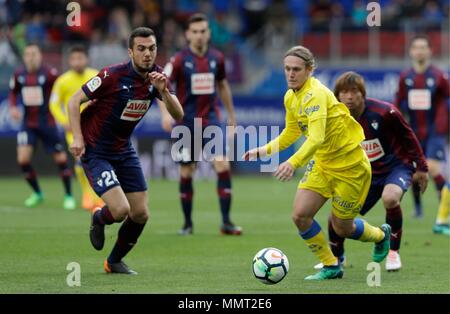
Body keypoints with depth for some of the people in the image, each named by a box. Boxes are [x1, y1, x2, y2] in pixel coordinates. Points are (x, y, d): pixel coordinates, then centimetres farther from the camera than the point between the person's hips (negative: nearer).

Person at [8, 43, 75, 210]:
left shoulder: (49, 73, -14)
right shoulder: (19, 75, -1)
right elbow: (13, 91, 17)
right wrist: (13, 107, -1)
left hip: (47, 124, -3)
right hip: (28, 125, 3)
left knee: (61, 159, 0)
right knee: (23, 160, -10)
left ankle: (68, 196, 19)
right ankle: (37, 193, 13)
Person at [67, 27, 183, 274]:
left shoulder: (157, 78, -4)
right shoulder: (113, 75, -21)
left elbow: (178, 115, -10)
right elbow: (74, 101, -14)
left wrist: (163, 91, -28)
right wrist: (78, 138, -23)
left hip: (124, 150, 6)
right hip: (95, 151, -6)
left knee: (140, 214, 3)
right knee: (120, 210, -20)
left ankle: (115, 261, 27)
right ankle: (99, 219, 17)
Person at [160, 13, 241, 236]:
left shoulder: (216, 58, 3)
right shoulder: (179, 60, -7)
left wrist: (231, 115, 22)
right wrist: (165, 113, -27)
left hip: (211, 120, 2)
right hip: (187, 123, -2)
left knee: (223, 166, -13)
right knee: (186, 172, 3)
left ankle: (226, 222, -8)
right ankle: (188, 223, 18)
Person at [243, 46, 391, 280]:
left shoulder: (316, 94, -27)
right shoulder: (290, 97, 1)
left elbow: (317, 137, -39)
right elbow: (292, 132, 18)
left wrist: (293, 163, -52)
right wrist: (264, 150, 6)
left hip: (349, 165, -7)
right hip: (321, 163, 7)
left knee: (341, 228, 4)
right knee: (300, 216, -8)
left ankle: (381, 235, 38)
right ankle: (331, 267, 10)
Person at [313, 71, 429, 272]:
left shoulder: (383, 112, -23)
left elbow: (408, 136, -9)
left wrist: (421, 167, -3)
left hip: (397, 166, -4)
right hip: (367, 173, 4)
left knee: (390, 198, -36)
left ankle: (393, 252, -13)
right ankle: (336, 257, 27)